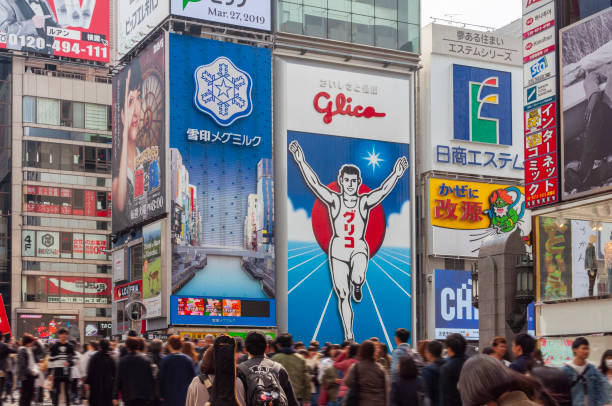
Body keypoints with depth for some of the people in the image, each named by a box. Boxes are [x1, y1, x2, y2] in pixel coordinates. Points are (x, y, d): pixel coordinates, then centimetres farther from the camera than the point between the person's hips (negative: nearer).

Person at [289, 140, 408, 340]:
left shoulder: (365, 202, -1)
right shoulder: (334, 200, -1)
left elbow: (383, 190, -14)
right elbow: (314, 184, -10)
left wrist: (396, 174, -30)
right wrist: (301, 161, -21)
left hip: (359, 249, -1)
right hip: (338, 250, 1)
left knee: (357, 277, -31)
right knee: (342, 295, 1)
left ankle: (357, 285, 8)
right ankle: (349, 337, 13)